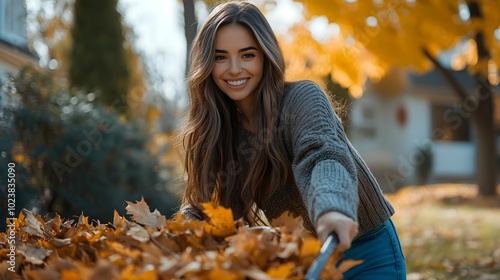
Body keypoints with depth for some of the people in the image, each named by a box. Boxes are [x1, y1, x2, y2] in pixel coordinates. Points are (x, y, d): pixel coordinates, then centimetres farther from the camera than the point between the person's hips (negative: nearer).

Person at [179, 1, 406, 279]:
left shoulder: (302, 98, -20)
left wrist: (332, 209, -58)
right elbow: (200, 202, -5)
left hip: (366, 255, -4)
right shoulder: (219, 129, -4)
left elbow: (325, 156, -38)